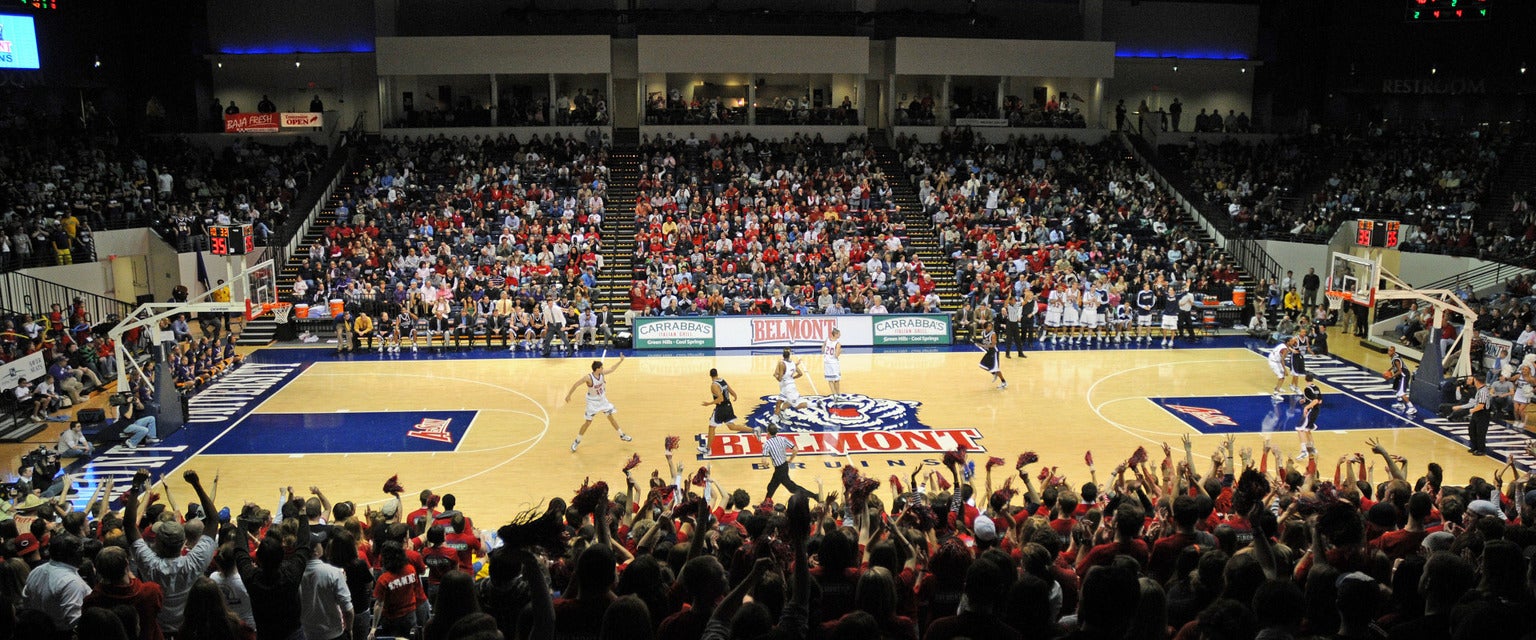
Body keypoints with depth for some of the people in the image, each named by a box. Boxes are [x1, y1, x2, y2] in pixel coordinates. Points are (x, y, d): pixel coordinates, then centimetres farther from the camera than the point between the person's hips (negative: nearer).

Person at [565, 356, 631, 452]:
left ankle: (622, 435, 27)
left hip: (602, 399, 5)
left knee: (611, 417, 14)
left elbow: (612, 369, 6)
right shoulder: (588, 378, -29)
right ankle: (577, 441, 15)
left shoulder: (602, 373, -13)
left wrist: (620, 361, 1)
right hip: (592, 402, -5)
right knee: (588, 422, -1)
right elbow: (576, 385, -21)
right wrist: (568, 395, -17)